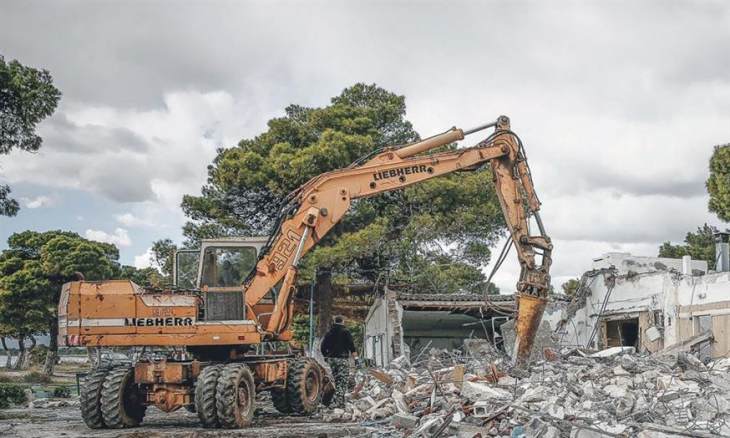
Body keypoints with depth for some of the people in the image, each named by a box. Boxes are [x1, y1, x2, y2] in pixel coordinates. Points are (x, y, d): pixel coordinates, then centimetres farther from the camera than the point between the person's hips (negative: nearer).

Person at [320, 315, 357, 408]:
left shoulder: (329, 333, 10)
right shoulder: (345, 332, -6)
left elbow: (323, 347, 13)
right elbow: (351, 346, -11)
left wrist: (326, 357, 26)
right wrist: (355, 358, -8)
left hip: (331, 359, 6)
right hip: (342, 359, -6)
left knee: (336, 380, 16)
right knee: (343, 380, -5)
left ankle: (337, 401, 19)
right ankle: (340, 402, -16)